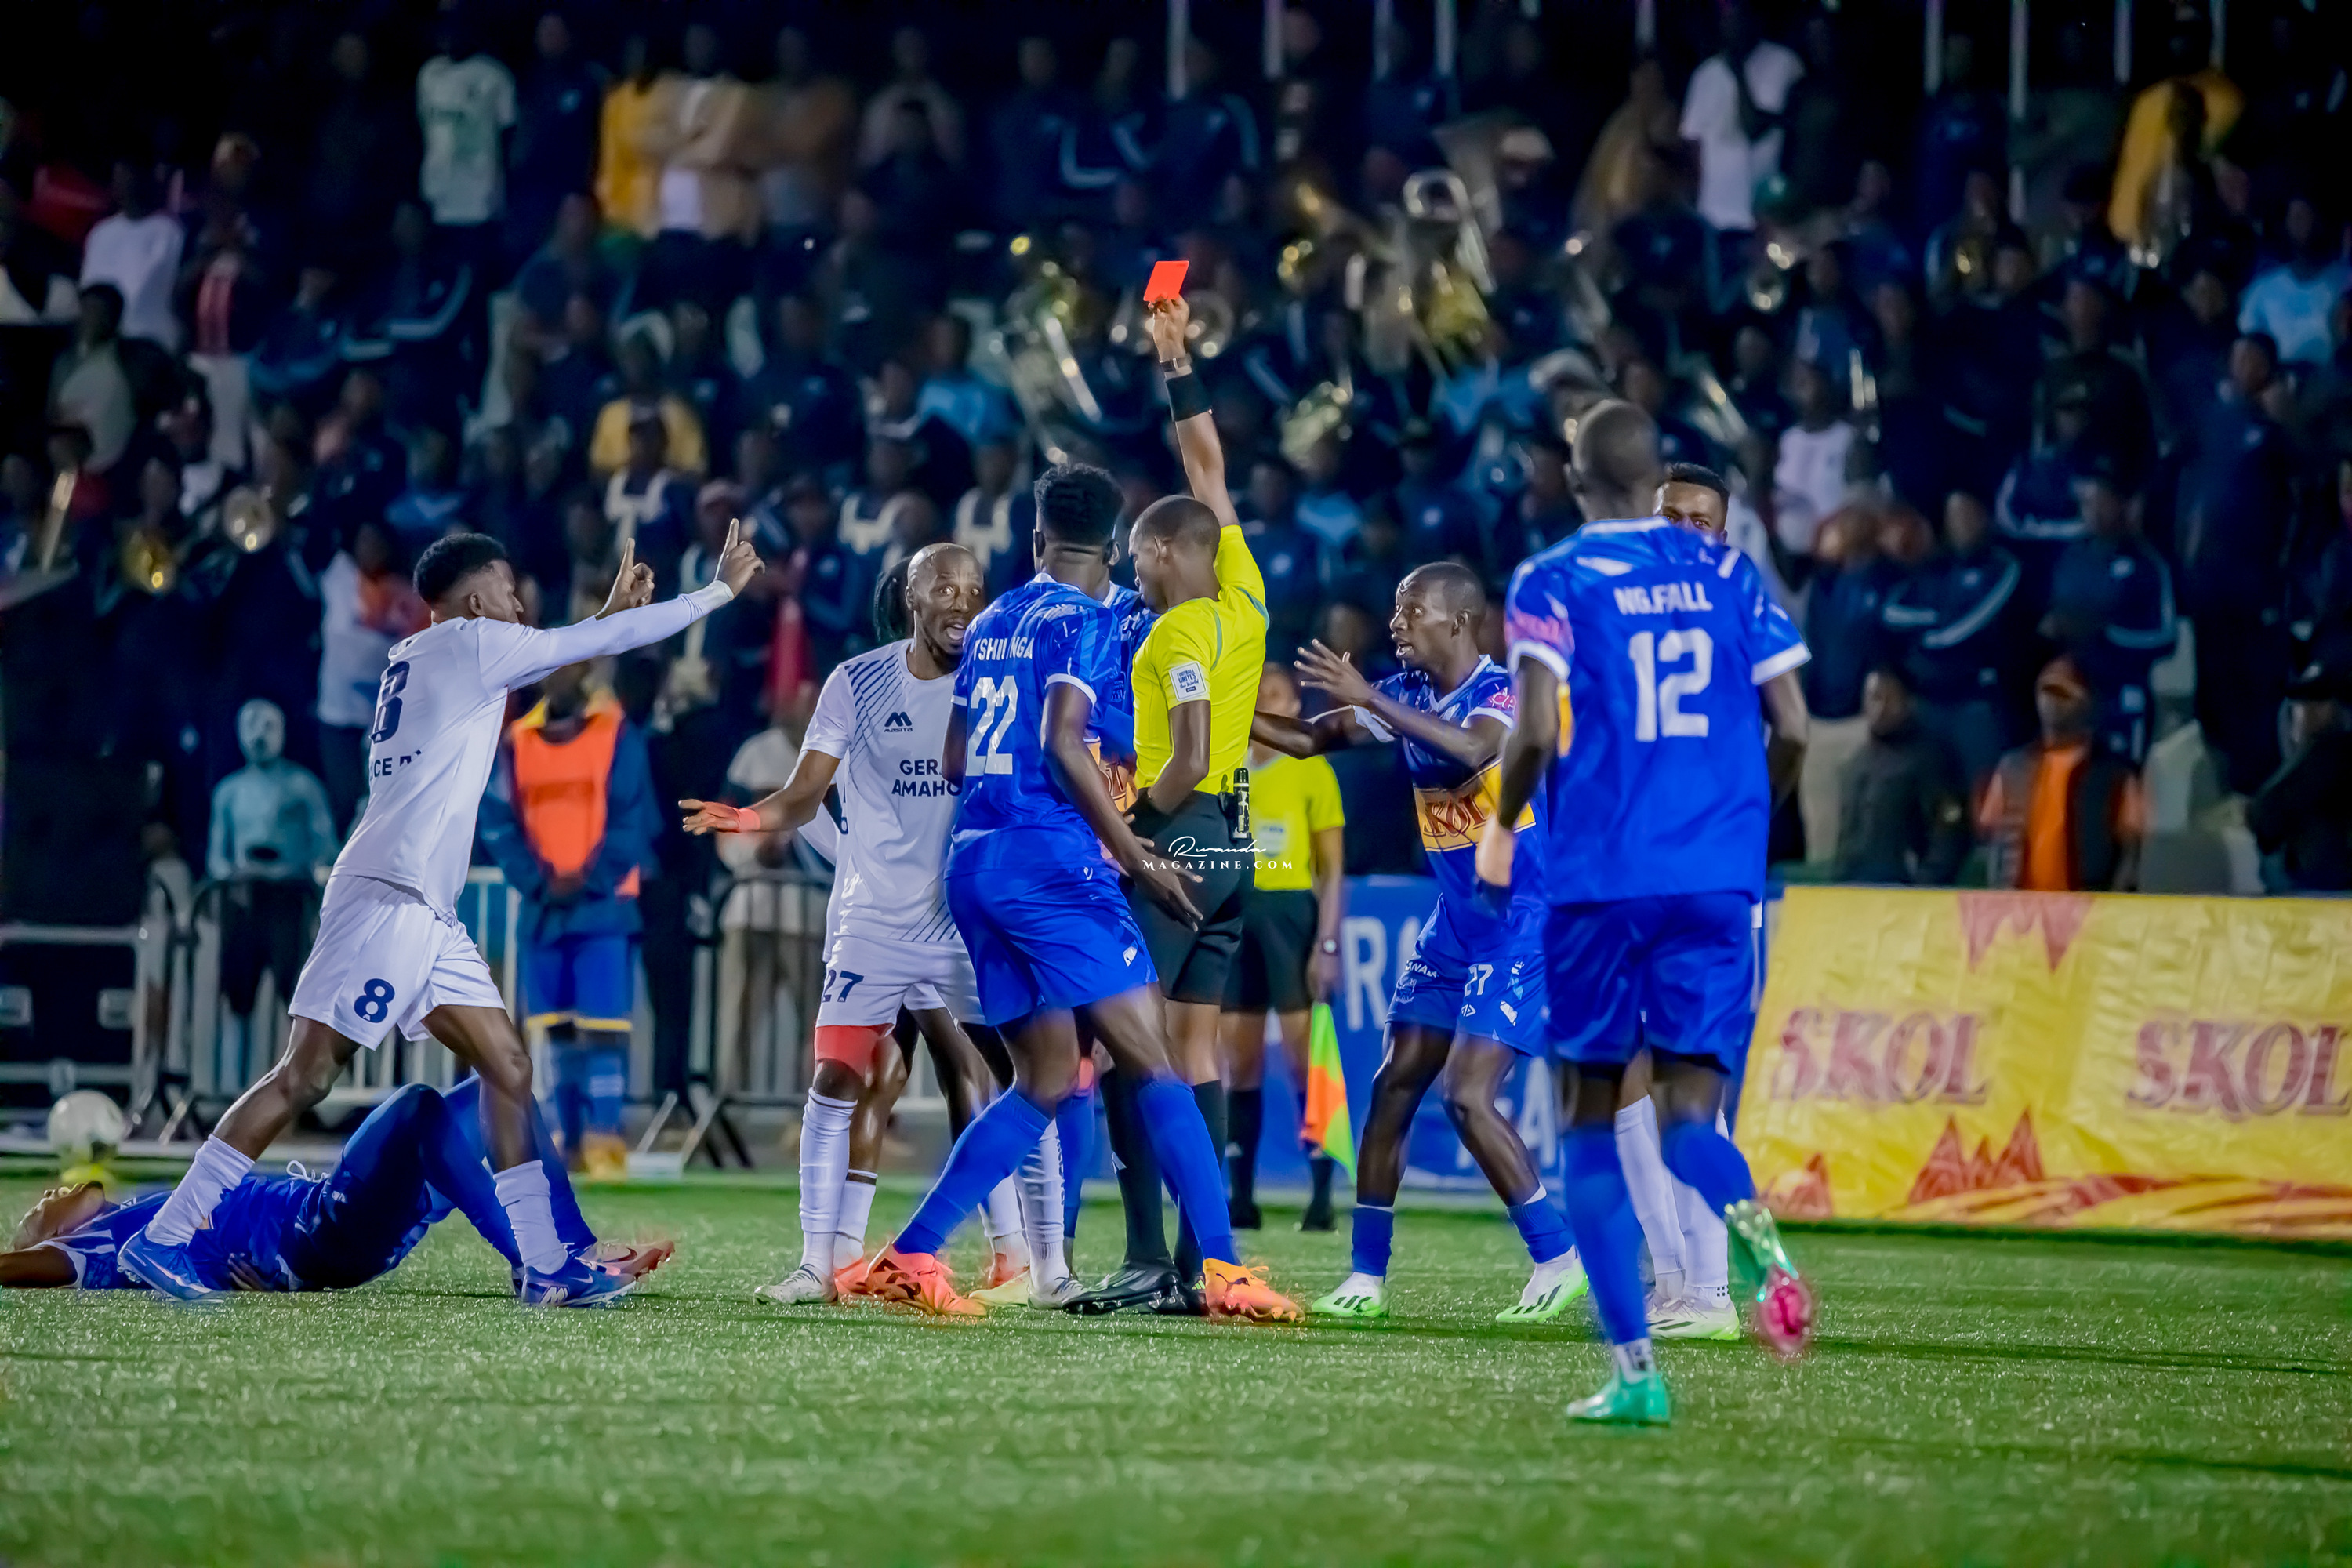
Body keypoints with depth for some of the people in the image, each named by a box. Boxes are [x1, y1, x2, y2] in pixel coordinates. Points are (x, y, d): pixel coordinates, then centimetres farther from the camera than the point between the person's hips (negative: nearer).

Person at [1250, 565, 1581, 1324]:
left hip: (1521, 926, -8)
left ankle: (1557, 1259, -6)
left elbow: (1473, 750, -39)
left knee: (1468, 1096, -16)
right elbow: (1311, 739, 12)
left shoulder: (1502, 694, -18)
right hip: (1454, 922, 8)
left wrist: (1370, 701, -39)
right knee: (1393, 1088, 5)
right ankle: (1365, 1277, 11)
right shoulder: (1408, 693, 6)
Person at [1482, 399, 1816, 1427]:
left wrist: (1501, 825, 6)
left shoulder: (1554, 583, -1)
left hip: (1596, 876, -2)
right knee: (1688, 1114, 0)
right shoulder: (1726, 573, 9)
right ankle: (1752, 1227, -36)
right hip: (1718, 877, 2)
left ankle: (1634, 1368, 1)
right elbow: (1790, 730, 5)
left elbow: (1535, 734, -12)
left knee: (1592, 1121, 9)